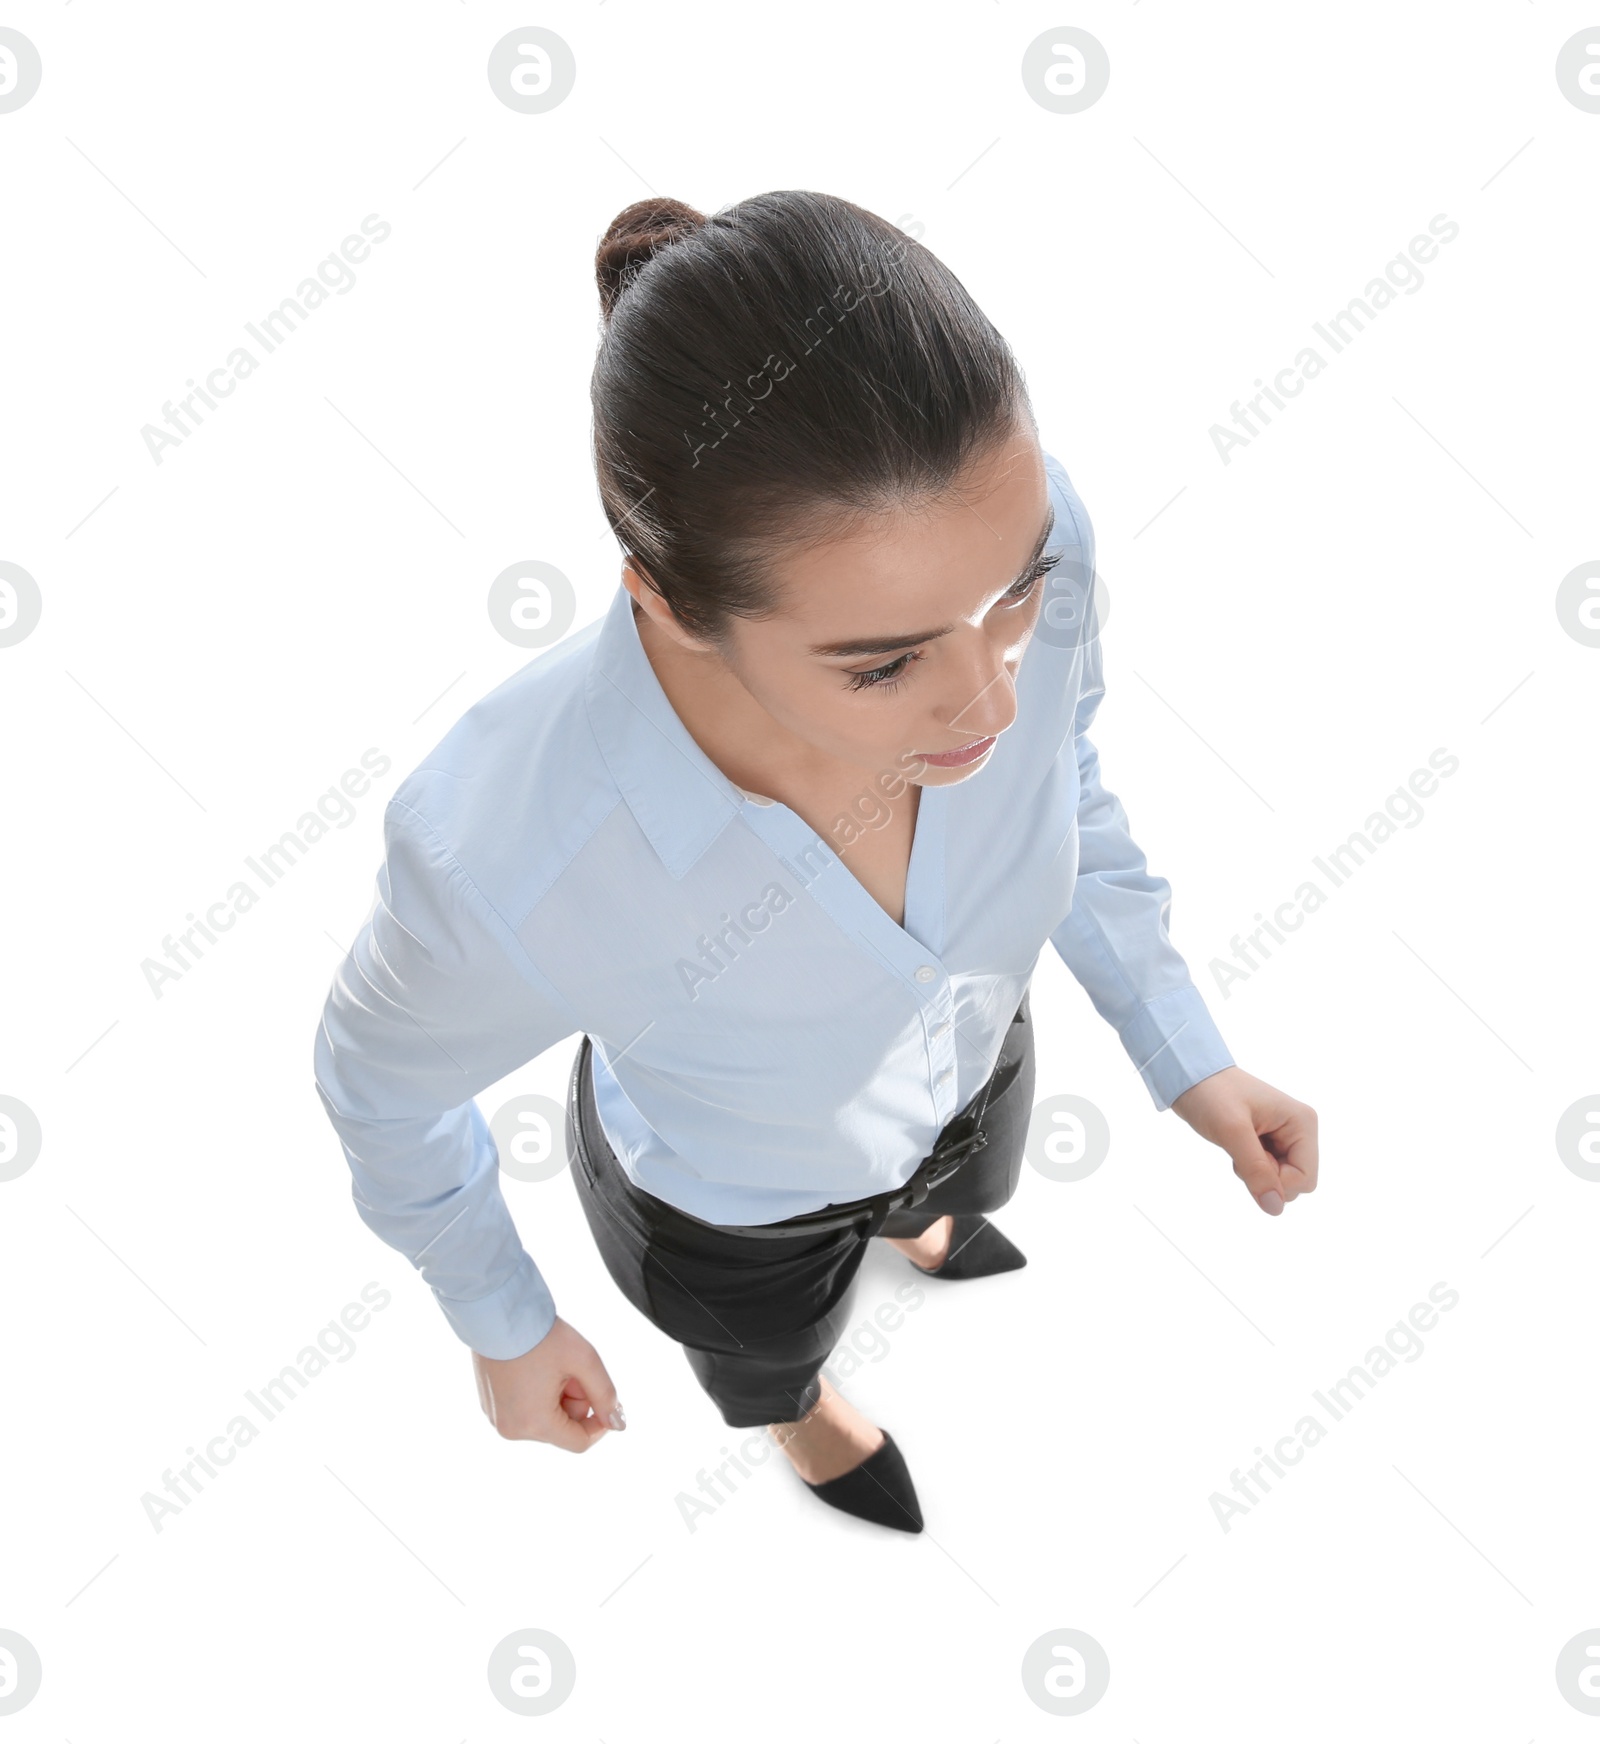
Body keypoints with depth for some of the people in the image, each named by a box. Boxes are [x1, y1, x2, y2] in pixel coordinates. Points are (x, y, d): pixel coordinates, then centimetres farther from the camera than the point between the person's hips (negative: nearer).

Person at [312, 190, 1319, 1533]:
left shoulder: (993, 533, -38)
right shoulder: (511, 858, -47)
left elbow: (1048, 762, -12)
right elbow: (387, 1069, -20)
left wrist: (1187, 1055, -6)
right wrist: (504, 1327, -3)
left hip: (954, 1066, 3)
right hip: (727, 1192, -2)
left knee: (946, 1196, 42)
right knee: (773, 1342, 36)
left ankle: (908, 1225, 83)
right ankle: (797, 1412, 78)